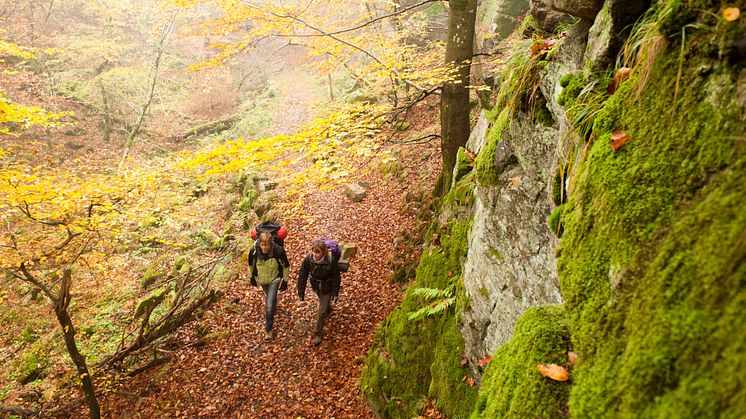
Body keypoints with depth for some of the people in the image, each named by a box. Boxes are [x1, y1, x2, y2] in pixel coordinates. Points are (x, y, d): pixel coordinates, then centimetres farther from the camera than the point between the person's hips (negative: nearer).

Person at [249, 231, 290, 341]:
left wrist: (285, 281, -6)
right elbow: (252, 264, 0)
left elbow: (286, 266, -13)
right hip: (261, 279, 3)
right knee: (268, 297, 30)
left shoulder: (278, 250, -30)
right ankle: (274, 302, 65)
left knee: (269, 306, -7)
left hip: (274, 279, -3)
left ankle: (268, 329, 10)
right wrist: (252, 277, 11)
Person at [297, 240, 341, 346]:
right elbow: (302, 276, -15)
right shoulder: (308, 259, -27)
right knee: (323, 302, 32)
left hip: (327, 289, -3)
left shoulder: (331, 261, -34)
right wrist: (301, 292, -12)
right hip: (316, 287, 3)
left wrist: (335, 293, -13)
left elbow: (336, 277, -18)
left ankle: (318, 333, 27)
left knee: (322, 311, 5)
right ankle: (328, 309, 68)